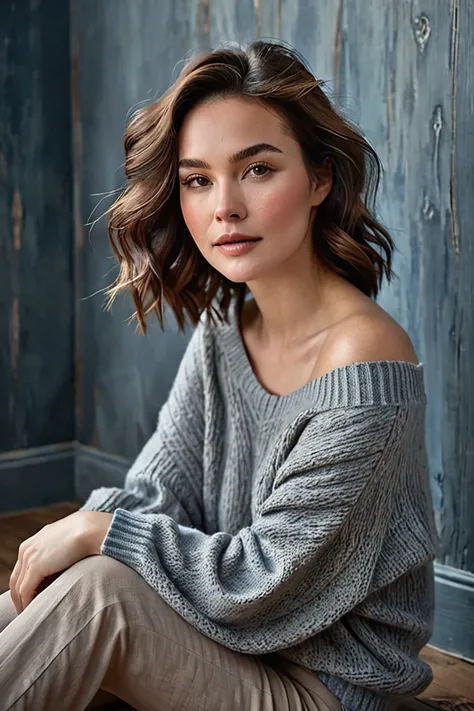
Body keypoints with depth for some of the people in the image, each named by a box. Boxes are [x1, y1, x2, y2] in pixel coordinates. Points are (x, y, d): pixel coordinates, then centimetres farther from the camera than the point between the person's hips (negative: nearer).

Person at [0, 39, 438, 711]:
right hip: (230, 640, 7)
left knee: (98, 590, -26)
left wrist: (97, 532, -18)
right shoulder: (223, 326, 0)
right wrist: (65, 545, -19)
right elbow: (159, 487, 0)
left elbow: (268, 578, -22)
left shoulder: (364, 361, -25)